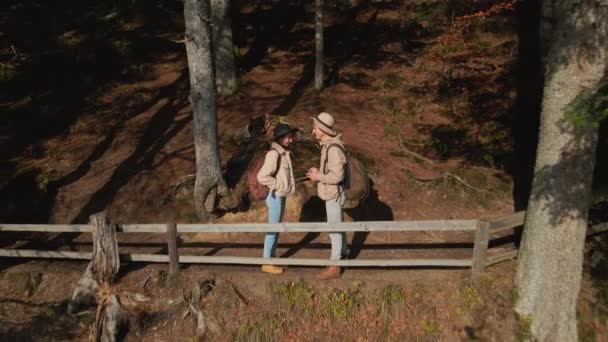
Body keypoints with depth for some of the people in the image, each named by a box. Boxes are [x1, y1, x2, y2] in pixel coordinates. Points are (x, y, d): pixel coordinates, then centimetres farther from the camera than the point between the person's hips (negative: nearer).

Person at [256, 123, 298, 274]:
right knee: (272, 230, 2)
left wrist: (286, 185, 8)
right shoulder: (273, 154, -23)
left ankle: (271, 257, 32)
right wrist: (277, 185, -19)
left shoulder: (283, 152, 6)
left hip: (281, 196, 9)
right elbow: (262, 176, -30)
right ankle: (267, 263, 14)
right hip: (276, 197, -9)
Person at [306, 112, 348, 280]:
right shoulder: (328, 146, 7)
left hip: (334, 196, -10)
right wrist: (318, 173, 3)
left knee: (334, 231, 0)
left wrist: (318, 176, -17)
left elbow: (336, 176, -30)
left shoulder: (334, 149, -26)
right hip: (333, 195, 10)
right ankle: (342, 257, 37)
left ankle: (334, 268, 12)